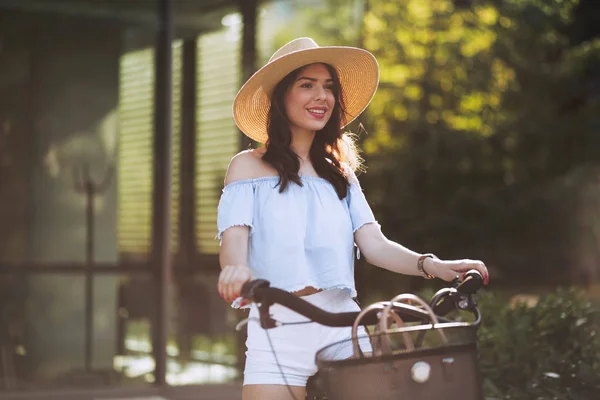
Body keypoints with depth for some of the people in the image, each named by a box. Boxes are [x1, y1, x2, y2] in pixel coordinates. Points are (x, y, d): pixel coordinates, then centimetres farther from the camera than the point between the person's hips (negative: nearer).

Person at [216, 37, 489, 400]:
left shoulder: (340, 174, 19)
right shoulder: (249, 167, 8)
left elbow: (374, 244, 5)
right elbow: (233, 241, -8)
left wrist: (432, 266, -15)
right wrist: (238, 268, -33)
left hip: (342, 325, 3)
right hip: (278, 329, -3)